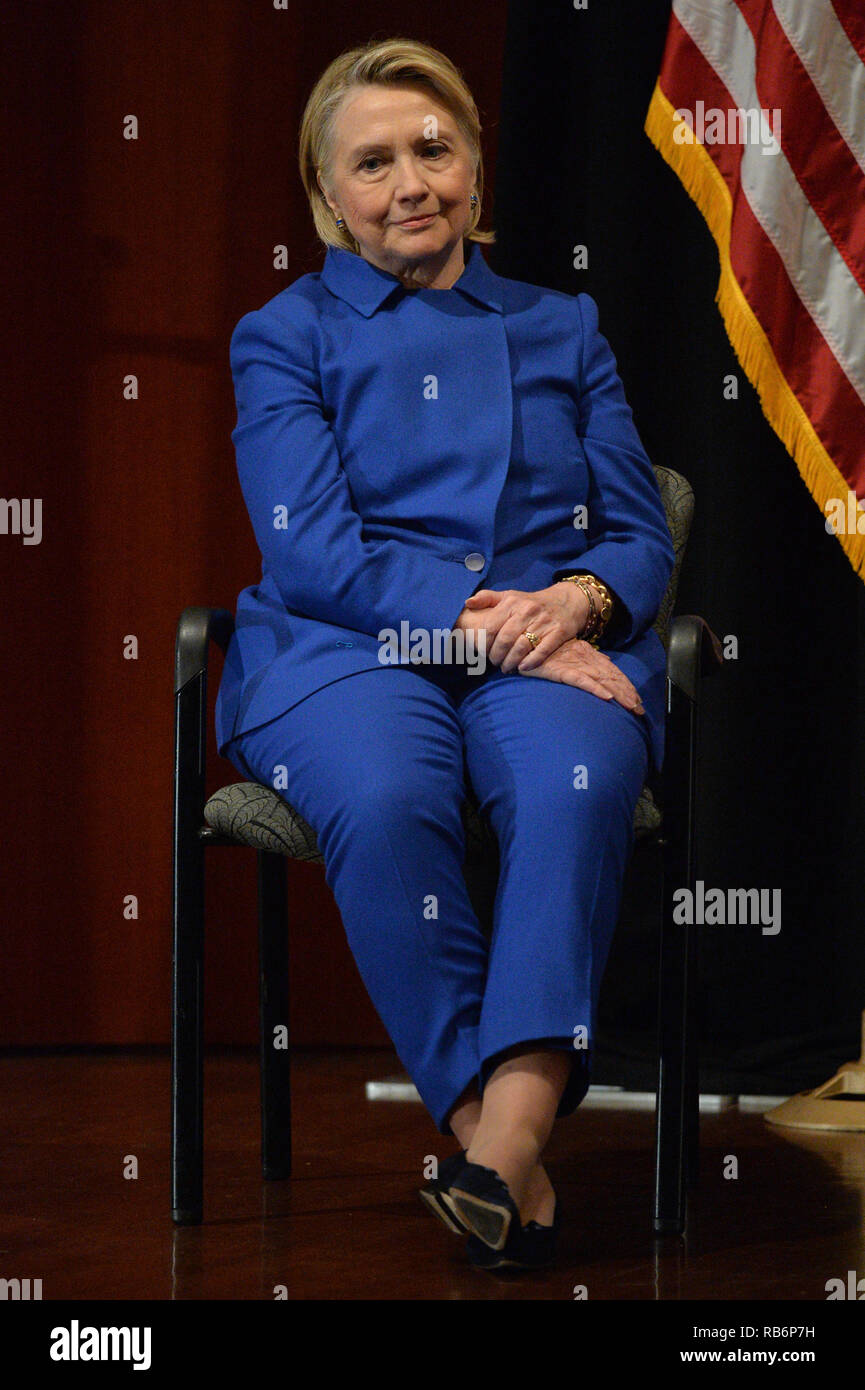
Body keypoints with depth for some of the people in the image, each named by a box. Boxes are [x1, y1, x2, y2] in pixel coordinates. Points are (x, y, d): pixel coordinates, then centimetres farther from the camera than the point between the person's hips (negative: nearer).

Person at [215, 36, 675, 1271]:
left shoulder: (562, 329, 23)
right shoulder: (286, 337, 15)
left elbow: (640, 534, 15)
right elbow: (311, 552, -1)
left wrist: (580, 598, -10)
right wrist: (483, 624, -15)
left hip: (554, 644, 2)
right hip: (347, 648, -1)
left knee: (576, 785, -35)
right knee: (385, 800, -37)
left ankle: (509, 1136, -43)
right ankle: (502, 1154, -33)